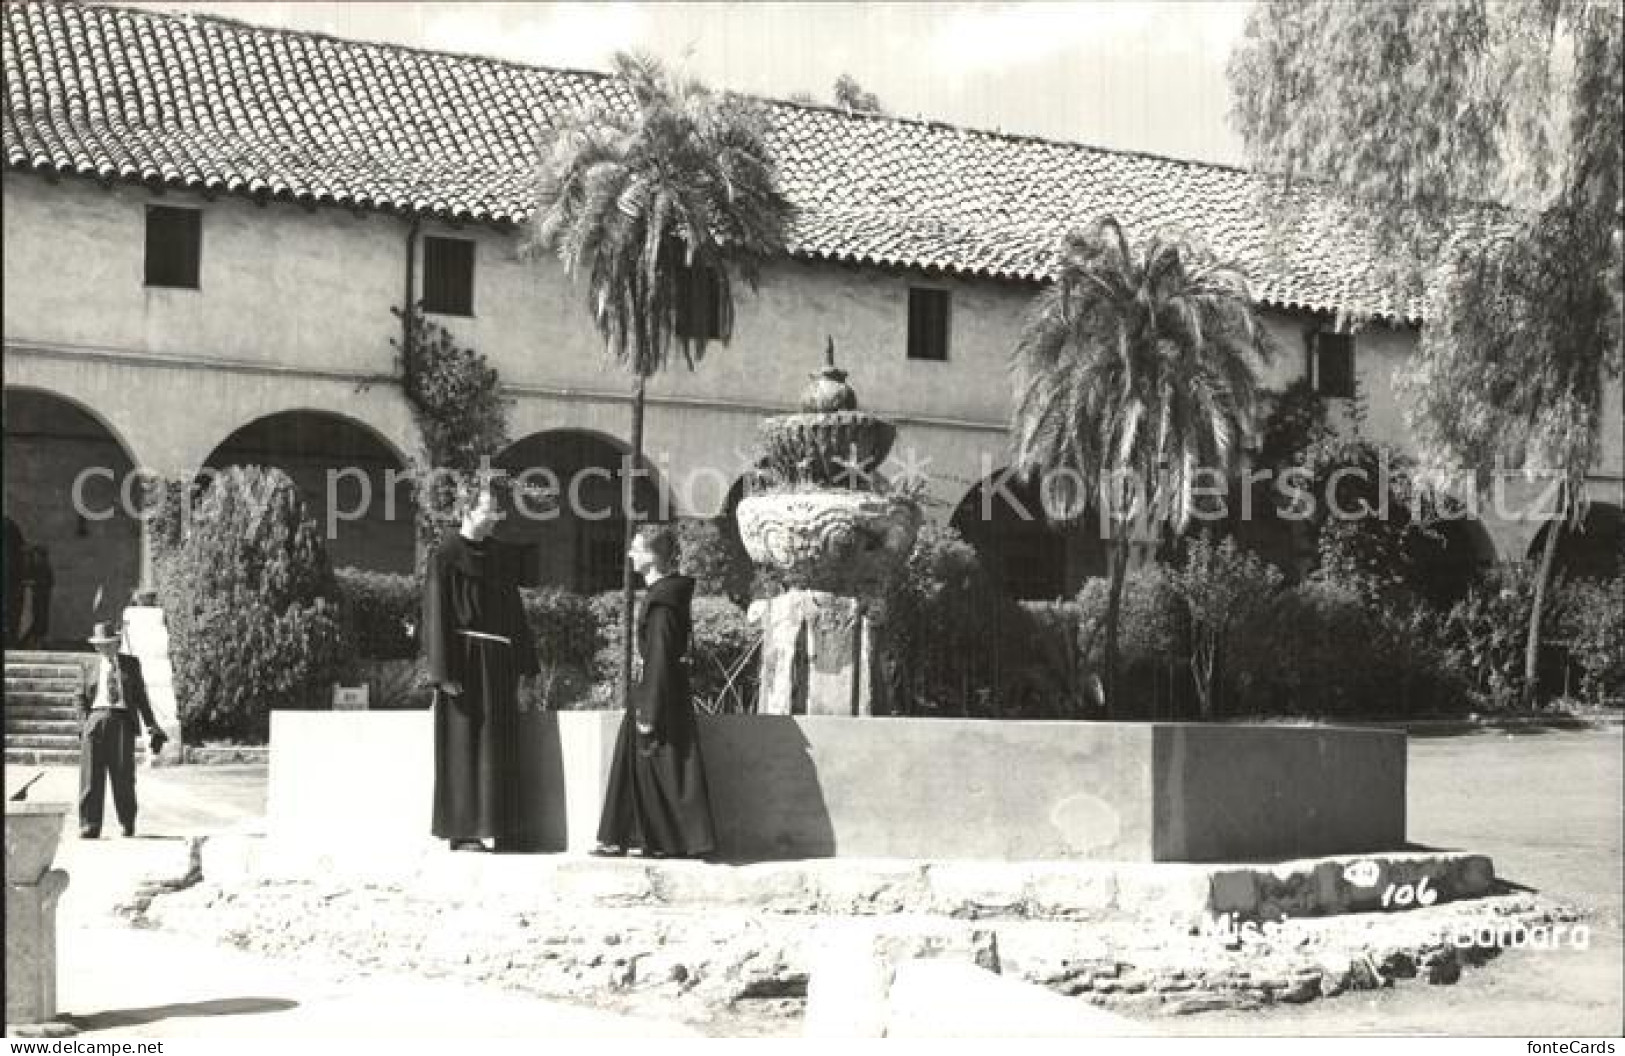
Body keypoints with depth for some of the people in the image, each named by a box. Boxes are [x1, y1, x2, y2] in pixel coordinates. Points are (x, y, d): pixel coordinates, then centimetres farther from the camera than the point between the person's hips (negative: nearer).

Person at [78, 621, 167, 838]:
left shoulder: (130, 664, 12)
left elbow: (141, 697, 12)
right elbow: (82, 698, 18)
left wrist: (152, 727, 7)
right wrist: (84, 721, 2)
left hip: (121, 720, -1)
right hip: (96, 720, 1)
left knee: (123, 776, -4)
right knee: (91, 775, -4)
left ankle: (127, 825, 10)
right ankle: (89, 826, 0)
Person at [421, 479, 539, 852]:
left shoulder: (502, 555, 13)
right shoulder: (446, 556, -7)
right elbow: (436, 615, -10)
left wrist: (523, 661, 11)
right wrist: (445, 672, -17)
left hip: (498, 665, 7)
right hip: (464, 661, -6)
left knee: (498, 746, 6)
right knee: (462, 746, -3)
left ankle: (497, 825, 11)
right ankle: (461, 832, 1)